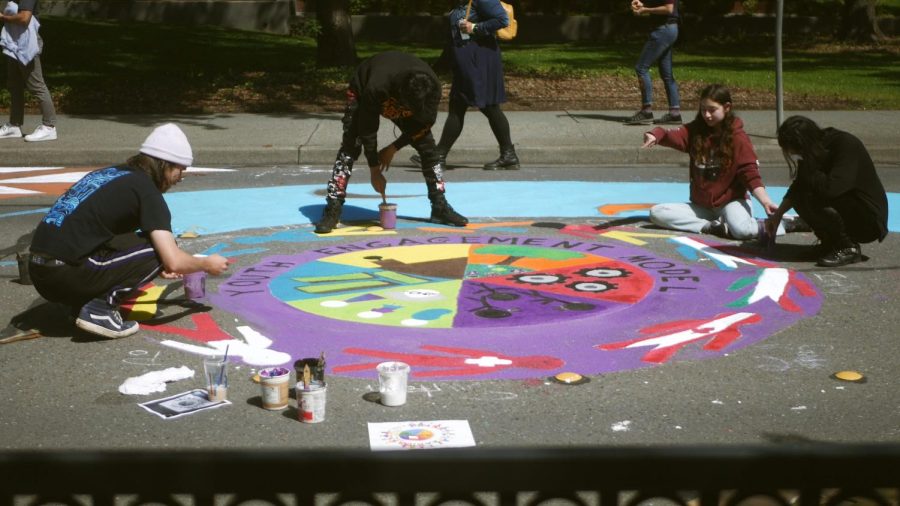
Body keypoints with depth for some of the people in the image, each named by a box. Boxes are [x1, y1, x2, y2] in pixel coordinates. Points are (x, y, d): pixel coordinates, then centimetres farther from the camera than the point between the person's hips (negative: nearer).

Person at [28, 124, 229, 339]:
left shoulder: (108, 173, 20)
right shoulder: (146, 189, -4)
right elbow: (173, 262, -11)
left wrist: (157, 265, 29)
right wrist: (207, 264, 11)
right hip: (69, 276, -8)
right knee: (158, 246, 0)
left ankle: (81, 302, 9)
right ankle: (101, 308, -7)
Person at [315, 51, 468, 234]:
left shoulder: (432, 88, -34)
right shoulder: (376, 88, -44)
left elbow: (425, 123, -15)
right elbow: (368, 130, -31)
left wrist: (393, 148, -14)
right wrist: (375, 171, -24)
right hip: (363, 93, -3)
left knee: (428, 148, -7)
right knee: (349, 149, -20)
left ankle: (440, 207, 4)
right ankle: (332, 211, -17)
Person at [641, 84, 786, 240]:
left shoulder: (737, 137, -9)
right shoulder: (695, 131, 1)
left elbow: (749, 171, -14)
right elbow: (673, 136, -16)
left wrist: (764, 200, -28)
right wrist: (655, 135, -39)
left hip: (731, 201, -5)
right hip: (701, 205, 5)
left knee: (742, 230, -38)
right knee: (656, 212, -14)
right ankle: (713, 227, -18)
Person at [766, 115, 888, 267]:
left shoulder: (847, 146, -23)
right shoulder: (819, 148, 1)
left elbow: (830, 188, -36)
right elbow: (798, 186, 14)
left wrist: (806, 171, -19)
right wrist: (777, 214, 11)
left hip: (869, 221, -8)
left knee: (810, 198, -25)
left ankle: (848, 249, -14)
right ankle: (832, 242, 9)